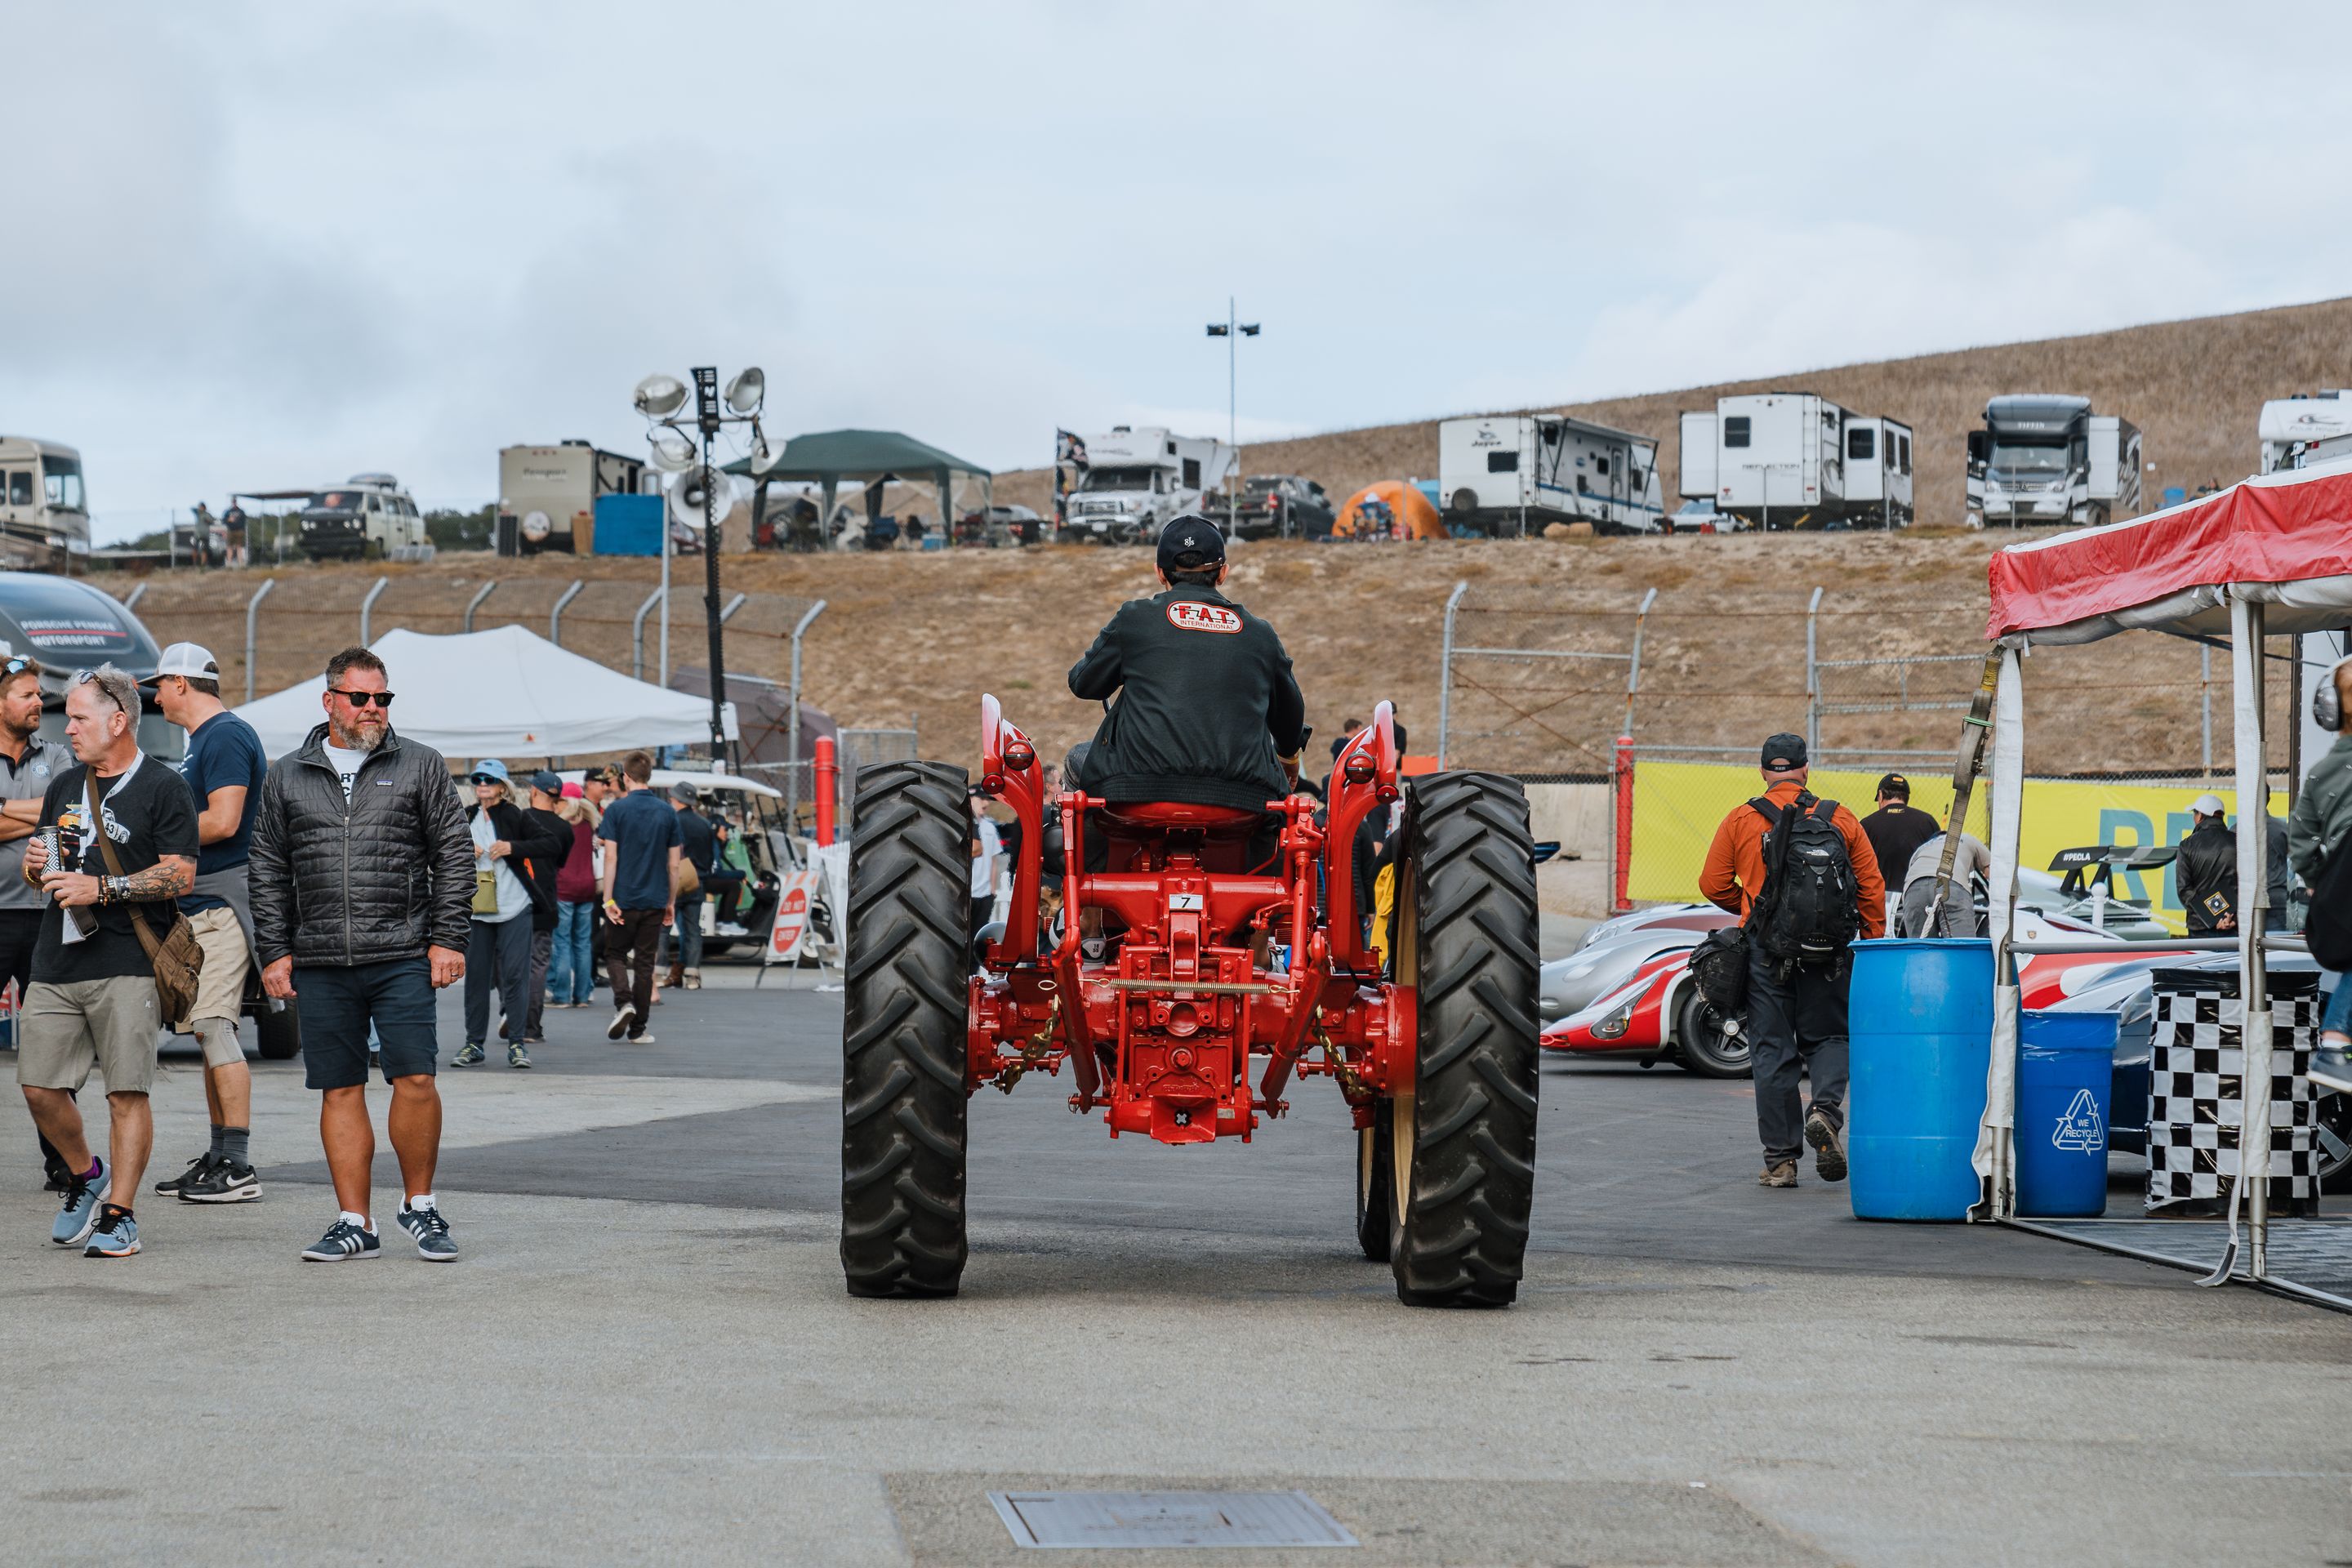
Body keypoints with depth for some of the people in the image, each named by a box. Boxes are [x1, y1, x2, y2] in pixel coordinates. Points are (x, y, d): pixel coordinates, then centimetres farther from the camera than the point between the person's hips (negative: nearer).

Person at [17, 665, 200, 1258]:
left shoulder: (162, 788, -1)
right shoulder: (64, 787, 19)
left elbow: (180, 875, -9)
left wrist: (101, 888, -16)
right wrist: (36, 866, 4)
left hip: (127, 965, -6)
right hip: (56, 964, 6)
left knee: (127, 1092, -6)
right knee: (39, 1086, 1)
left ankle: (119, 1213, -1)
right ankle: (85, 1176, 24)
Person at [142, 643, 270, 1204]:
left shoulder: (226, 737, -12)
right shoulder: (203, 740, 21)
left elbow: (224, 822, -21)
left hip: (220, 901, -11)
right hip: (200, 903, 11)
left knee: (215, 1025, -14)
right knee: (209, 1029, 12)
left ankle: (239, 1168, -17)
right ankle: (218, 1157, 17)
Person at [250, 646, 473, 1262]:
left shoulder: (420, 766, 6)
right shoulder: (287, 777, 11)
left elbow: (454, 856, 5)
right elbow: (270, 872, 13)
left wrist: (448, 940, -3)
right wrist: (273, 951, 6)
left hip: (402, 957, -2)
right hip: (320, 964, 2)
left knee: (415, 1079, -8)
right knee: (340, 1091, 4)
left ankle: (419, 1205, 10)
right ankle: (355, 1225, 9)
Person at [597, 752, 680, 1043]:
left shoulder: (618, 809, -6)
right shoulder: (667, 813, 3)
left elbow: (611, 858, -10)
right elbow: (674, 864, 5)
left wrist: (608, 900, -9)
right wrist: (671, 902, 13)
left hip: (624, 899, -2)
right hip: (655, 899, 2)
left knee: (615, 954, 12)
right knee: (645, 961, 8)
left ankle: (624, 1002, -14)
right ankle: (638, 1028, 8)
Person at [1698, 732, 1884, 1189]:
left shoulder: (1740, 821, 0)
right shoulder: (1841, 820, 2)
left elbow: (1714, 885, 3)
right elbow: (1872, 889, 2)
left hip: (1767, 950, 0)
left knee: (1772, 1051, 6)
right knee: (1828, 1037, 16)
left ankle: (1780, 1159, 5)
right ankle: (1825, 1109, -13)